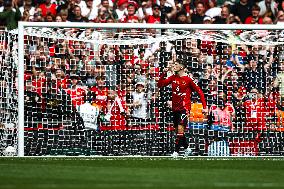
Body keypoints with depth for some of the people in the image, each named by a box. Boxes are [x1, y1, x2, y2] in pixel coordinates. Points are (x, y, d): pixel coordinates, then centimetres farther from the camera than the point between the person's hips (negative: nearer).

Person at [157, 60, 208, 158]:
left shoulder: (188, 79, -9)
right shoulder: (173, 78, 8)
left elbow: (199, 91, -5)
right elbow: (160, 84, 8)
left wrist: (204, 107, -9)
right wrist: (163, 74, -6)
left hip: (184, 108, -7)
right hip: (175, 108, 7)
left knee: (180, 129, -17)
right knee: (177, 130, 13)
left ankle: (176, 151, -14)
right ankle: (187, 148, 32)